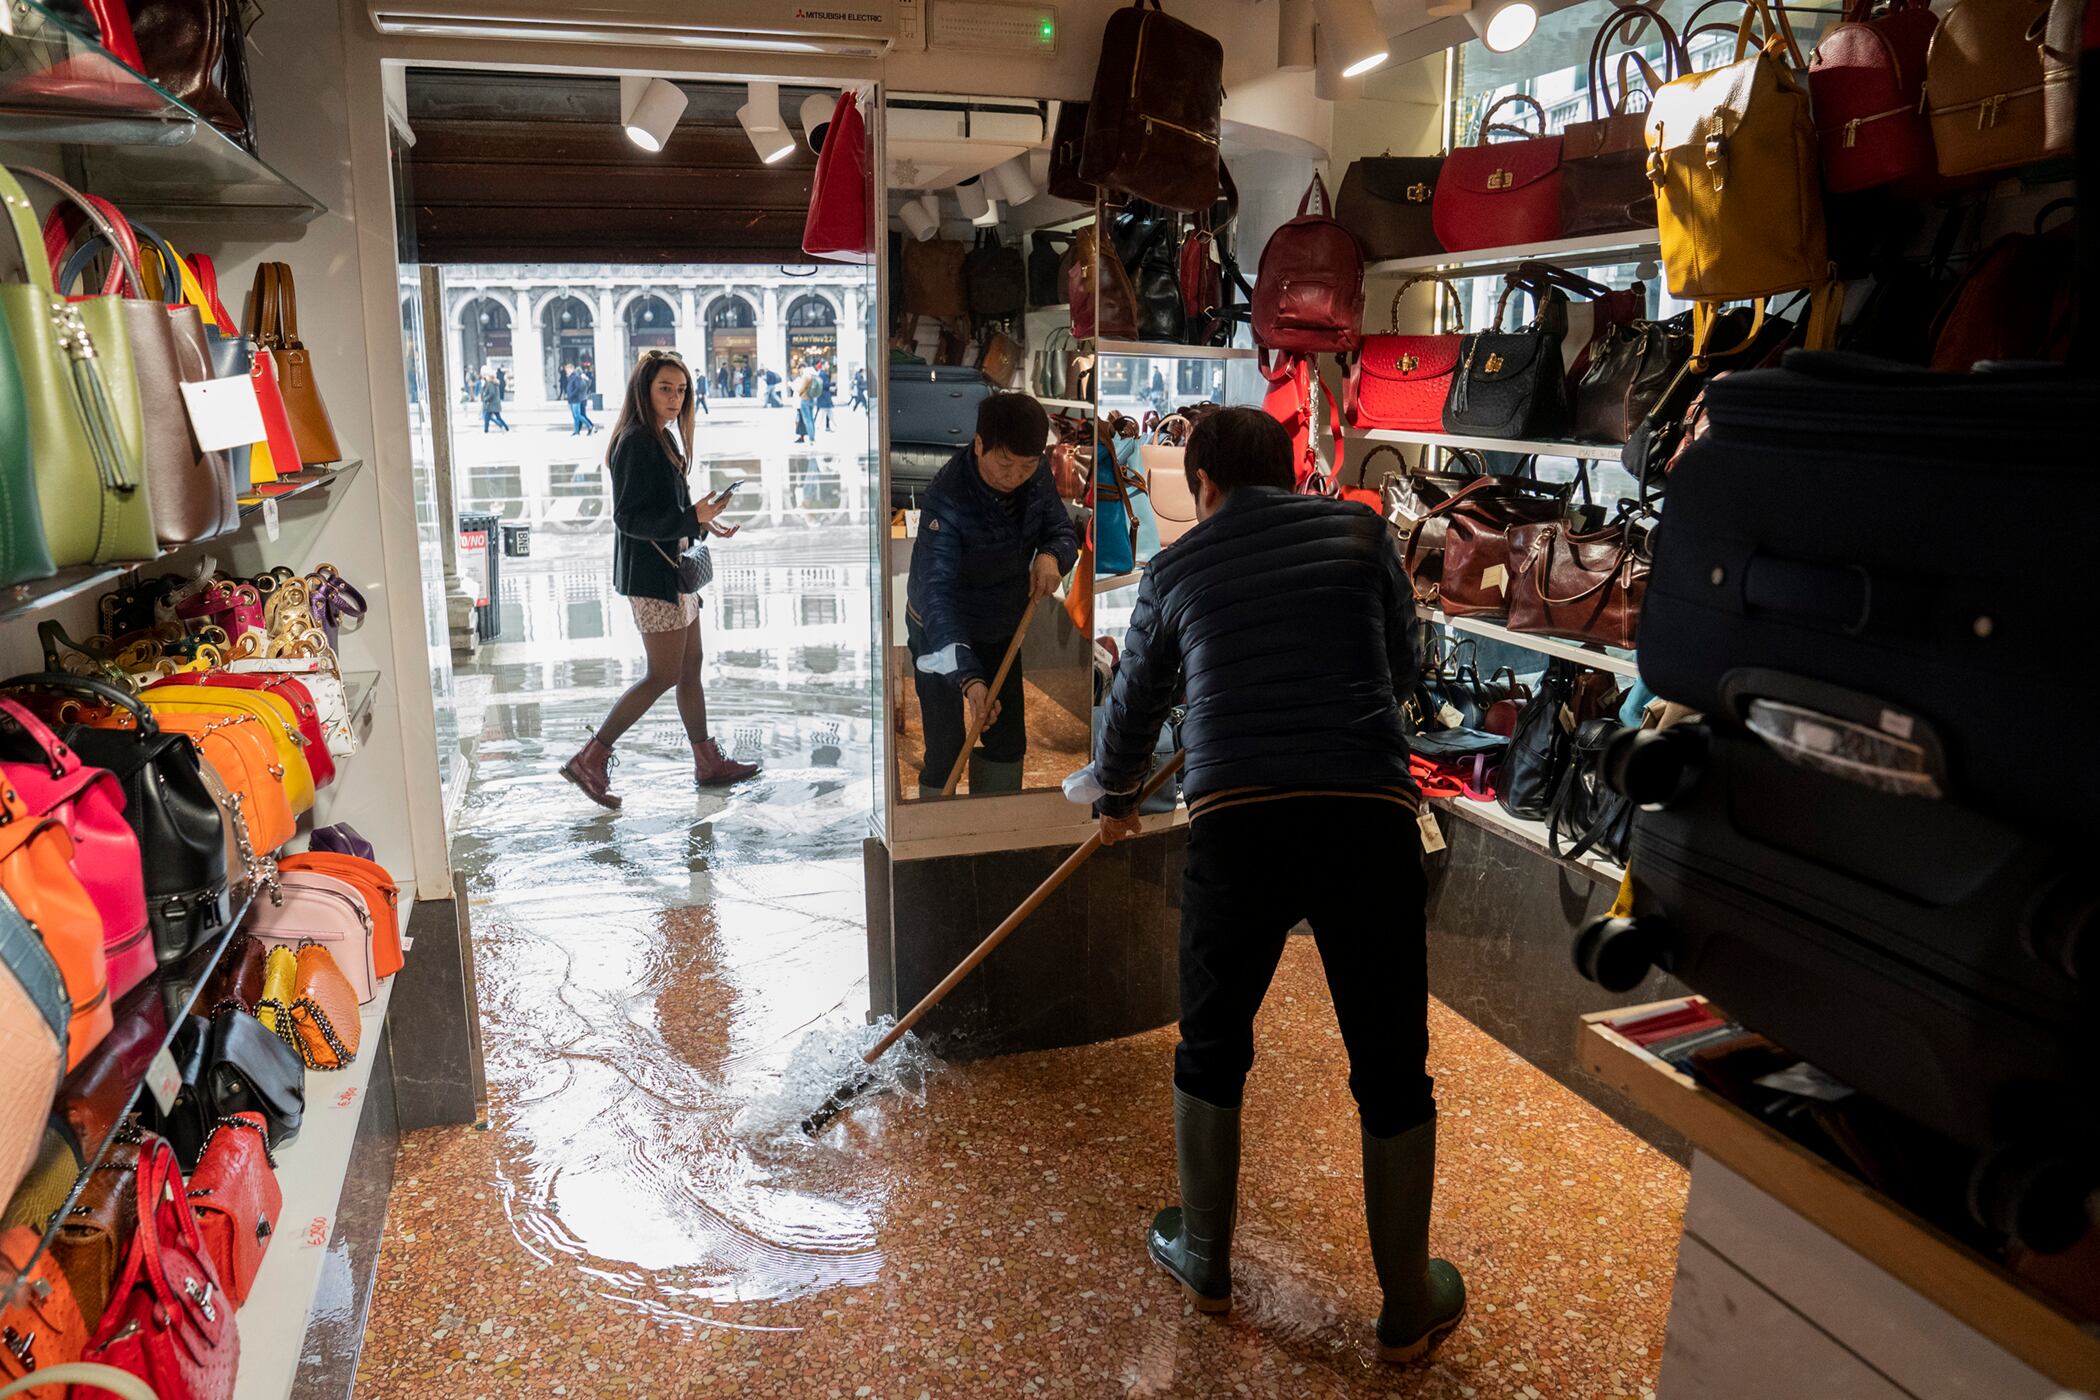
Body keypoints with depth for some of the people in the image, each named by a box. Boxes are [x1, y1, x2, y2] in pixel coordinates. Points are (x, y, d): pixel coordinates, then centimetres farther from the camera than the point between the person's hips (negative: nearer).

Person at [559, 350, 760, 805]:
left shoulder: (664, 439, 13)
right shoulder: (636, 442, -17)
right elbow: (628, 518, -22)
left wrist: (704, 523, 10)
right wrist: (692, 518, -25)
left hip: (674, 569, 10)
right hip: (651, 575, -10)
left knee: (691, 667, 15)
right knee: (664, 675, -5)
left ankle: (708, 761, 25)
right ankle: (590, 759, 2)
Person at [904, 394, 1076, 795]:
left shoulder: (1038, 475, -15)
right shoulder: (945, 501, -34)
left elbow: (1063, 530, -1)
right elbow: (937, 596, -43)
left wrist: (1052, 556, -29)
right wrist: (969, 679, -55)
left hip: (1002, 627, 6)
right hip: (941, 632, -6)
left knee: (1008, 742, 17)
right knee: (946, 749, -5)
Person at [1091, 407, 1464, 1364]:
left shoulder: (1175, 568, 13)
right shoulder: (1361, 531, 12)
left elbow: (1132, 710, 26)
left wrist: (1114, 801, 44)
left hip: (1236, 824, 0)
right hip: (1371, 816, 0)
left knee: (1210, 1048, 21)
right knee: (1391, 1068, 14)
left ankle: (1205, 1260, 38)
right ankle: (1410, 1308, 30)